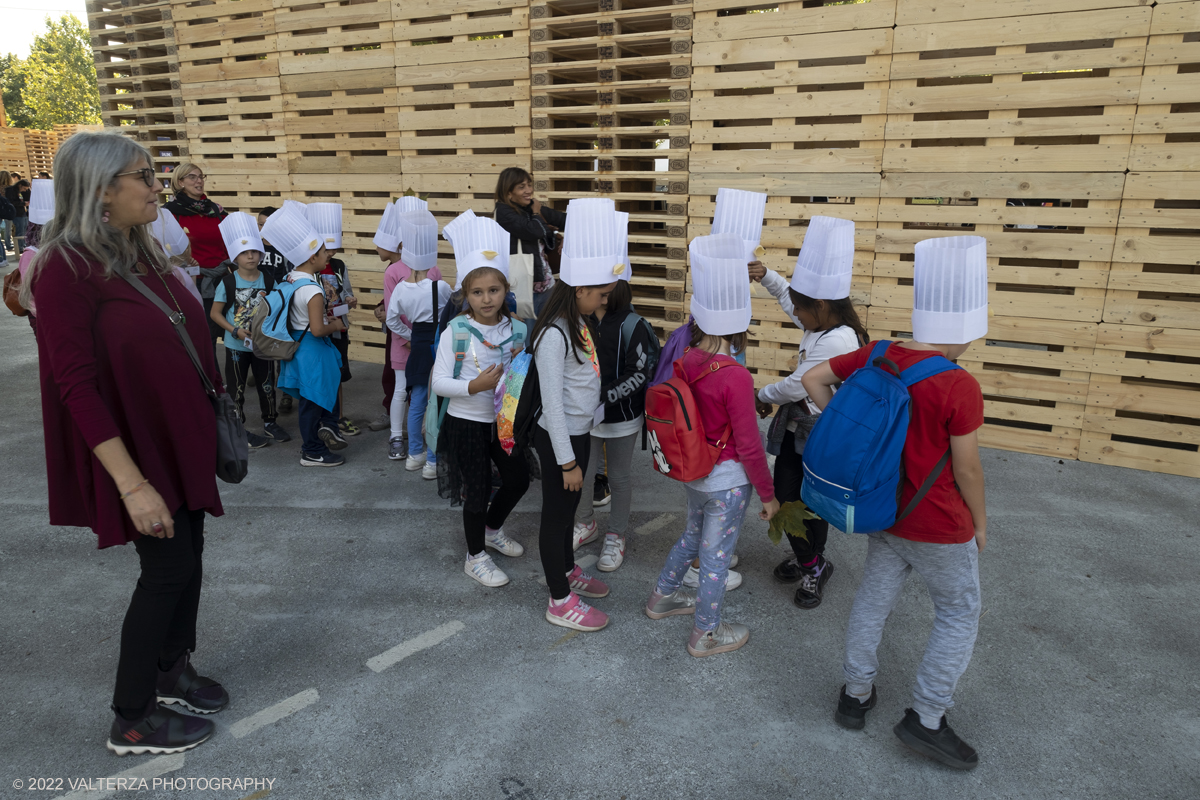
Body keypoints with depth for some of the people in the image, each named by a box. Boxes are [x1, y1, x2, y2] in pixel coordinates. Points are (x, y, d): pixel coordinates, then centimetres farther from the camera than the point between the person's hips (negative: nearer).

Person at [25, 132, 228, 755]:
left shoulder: (145, 255, 5)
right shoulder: (66, 268, -18)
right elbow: (76, 386, -21)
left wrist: (209, 430, 11)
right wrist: (132, 483, -24)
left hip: (184, 438, 7)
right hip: (136, 446, -7)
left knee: (188, 556, 14)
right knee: (169, 568, -2)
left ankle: (172, 671, 36)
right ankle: (130, 722, 17)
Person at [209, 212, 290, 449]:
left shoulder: (268, 281, -2)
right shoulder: (228, 282, -9)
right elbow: (215, 313, -7)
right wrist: (236, 331, -18)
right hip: (236, 346, -2)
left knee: (267, 384, 13)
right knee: (236, 387, 8)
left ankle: (270, 423, 29)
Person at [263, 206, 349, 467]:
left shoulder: (289, 279, 1)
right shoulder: (313, 291, -26)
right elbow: (317, 330, -28)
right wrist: (335, 325, -10)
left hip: (295, 344, 9)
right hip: (312, 349, -9)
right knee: (313, 400, 4)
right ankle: (313, 453, 17)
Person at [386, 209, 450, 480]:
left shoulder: (401, 288, -5)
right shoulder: (440, 286, -19)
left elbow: (393, 321, 4)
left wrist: (413, 336, 15)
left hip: (418, 345, 5)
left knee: (417, 402, 16)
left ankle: (415, 454, 29)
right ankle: (432, 462, 9)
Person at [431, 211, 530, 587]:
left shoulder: (517, 330, -3)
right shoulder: (456, 332, -16)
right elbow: (439, 382, -16)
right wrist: (475, 386, -29)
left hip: (504, 419, 5)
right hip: (467, 422, -5)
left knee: (518, 478, 16)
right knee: (478, 489, 4)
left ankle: (491, 529, 44)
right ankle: (476, 556, 26)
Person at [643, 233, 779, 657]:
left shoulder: (686, 361, -8)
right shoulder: (736, 377, -27)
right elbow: (748, 446, -21)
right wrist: (768, 494, -8)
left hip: (693, 472, 7)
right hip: (728, 481, -7)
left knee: (692, 535, 29)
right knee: (715, 557, 11)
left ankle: (664, 596, 49)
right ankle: (706, 634, 30)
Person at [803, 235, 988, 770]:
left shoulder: (876, 356, -8)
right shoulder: (960, 388, -24)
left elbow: (813, 380, 2)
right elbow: (966, 469, -16)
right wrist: (980, 522, 0)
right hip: (940, 528, -5)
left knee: (873, 600, 19)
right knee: (959, 612, 15)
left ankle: (856, 695, 34)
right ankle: (926, 719, 21)